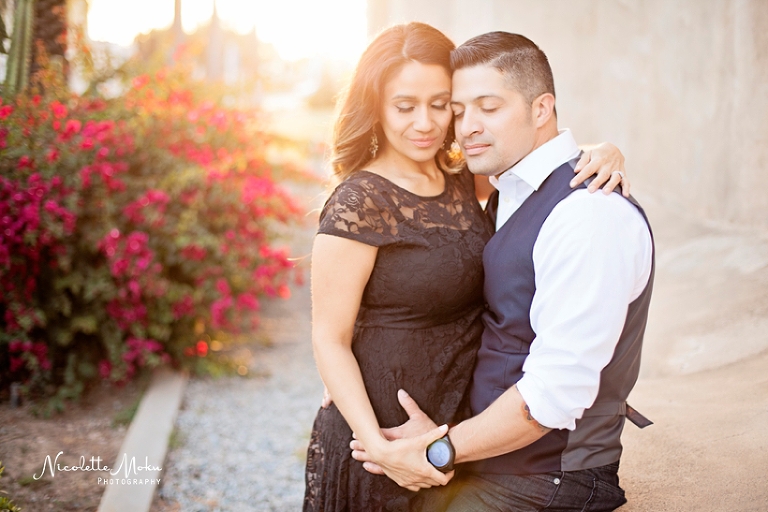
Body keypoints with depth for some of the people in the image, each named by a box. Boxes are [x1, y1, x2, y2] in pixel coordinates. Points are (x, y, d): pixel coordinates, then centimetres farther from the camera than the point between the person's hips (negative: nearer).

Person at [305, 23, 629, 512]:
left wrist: (600, 157, -9)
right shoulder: (359, 206, -19)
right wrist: (379, 447, -25)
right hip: (390, 430, -6)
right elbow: (330, 340, -16)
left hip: (464, 427, 6)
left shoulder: (463, 180, 0)